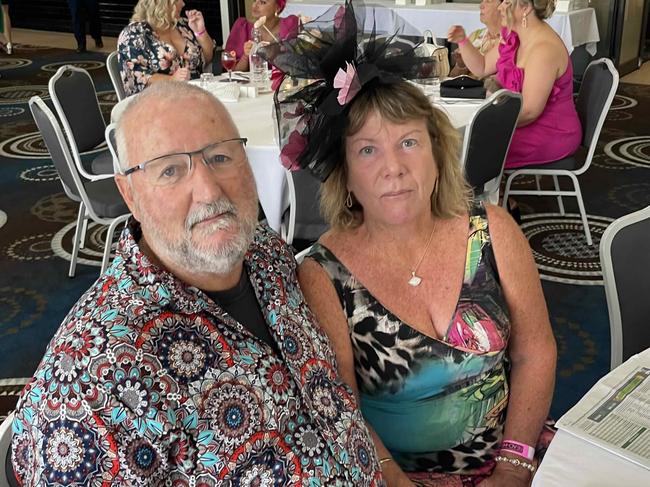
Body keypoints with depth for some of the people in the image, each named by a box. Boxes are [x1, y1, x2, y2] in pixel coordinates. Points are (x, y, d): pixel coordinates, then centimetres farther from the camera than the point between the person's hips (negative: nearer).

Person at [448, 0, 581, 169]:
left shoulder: (544, 49, -26)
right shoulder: (514, 38, 4)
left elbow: (529, 111, -27)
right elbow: (482, 68, 16)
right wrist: (462, 41, 2)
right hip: (529, 124, 9)